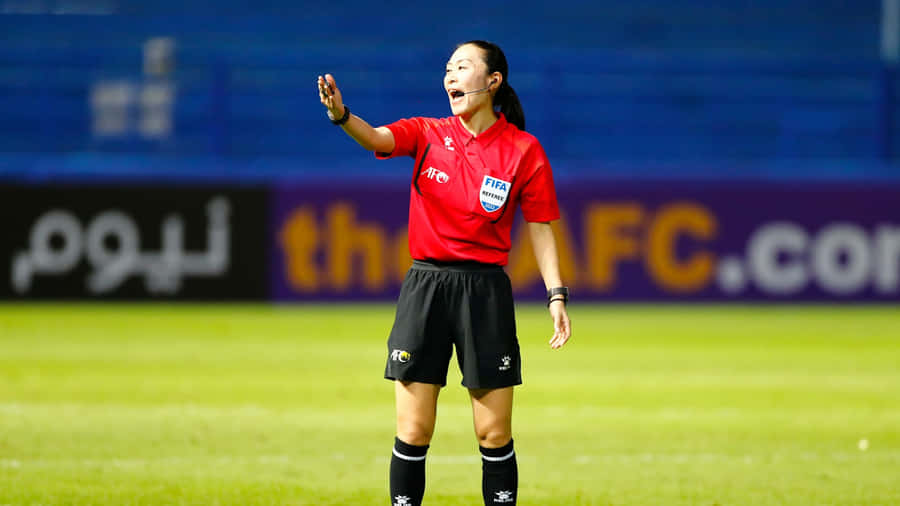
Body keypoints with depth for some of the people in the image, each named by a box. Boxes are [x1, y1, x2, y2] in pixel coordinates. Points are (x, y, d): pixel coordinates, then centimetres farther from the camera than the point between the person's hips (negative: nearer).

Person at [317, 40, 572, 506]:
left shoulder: (524, 151, -1)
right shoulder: (428, 135, 3)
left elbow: (540, 229, 3)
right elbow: (376, 138, -16)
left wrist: (556, 295, -8)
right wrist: (341, 115, -38)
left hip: (485, 292, -1)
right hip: (425, 287, 1)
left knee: (494, 435, 2)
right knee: (412, 433, -1)